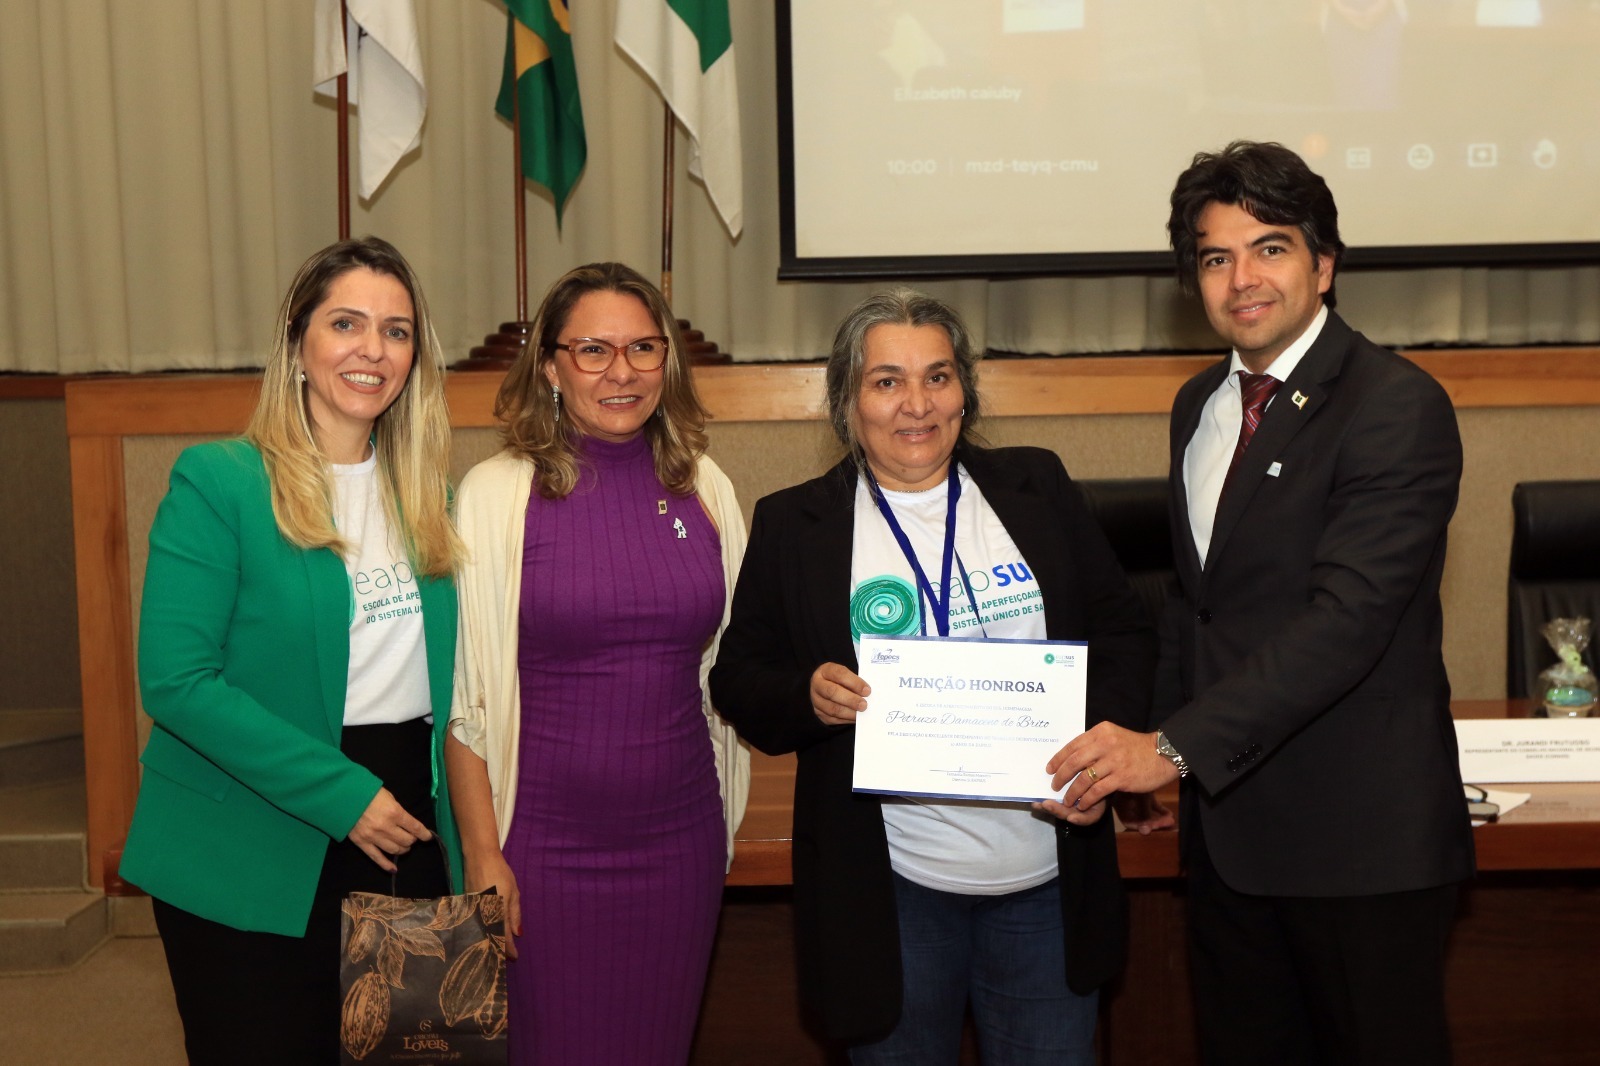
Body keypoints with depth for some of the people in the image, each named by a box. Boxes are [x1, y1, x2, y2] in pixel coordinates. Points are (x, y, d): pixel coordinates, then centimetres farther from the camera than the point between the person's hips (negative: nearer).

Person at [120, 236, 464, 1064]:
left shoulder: (424, 494, 7)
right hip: (252, 860, -5)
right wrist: (340, 794, -18)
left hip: (403, 831, 5)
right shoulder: (217, 481, -10)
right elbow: (175, 681, -16)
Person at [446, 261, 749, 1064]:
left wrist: (725, 820, 9)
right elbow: (464, 695, -5)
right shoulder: (497, 493, -7)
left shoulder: (704, 488, 3)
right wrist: (482, 856, -7)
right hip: (548, 845, -3)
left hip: (681, 840, 3)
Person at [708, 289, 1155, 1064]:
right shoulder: (793, 524, 0)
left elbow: (1123, 632, 7)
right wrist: (807, 694, -19)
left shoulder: (1036, 488, 4)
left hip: (1048, 883, 2)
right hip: (891, 891, -2)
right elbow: (738, 680, 3)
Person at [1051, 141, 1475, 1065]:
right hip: (1226, 820, 7)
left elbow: (1349, 617, -24)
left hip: (1360, 835, -7)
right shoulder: (1200, 406, 10)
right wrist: (1155, 759, 7)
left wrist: (1174, 746, -28)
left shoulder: (1396, 407, -15)